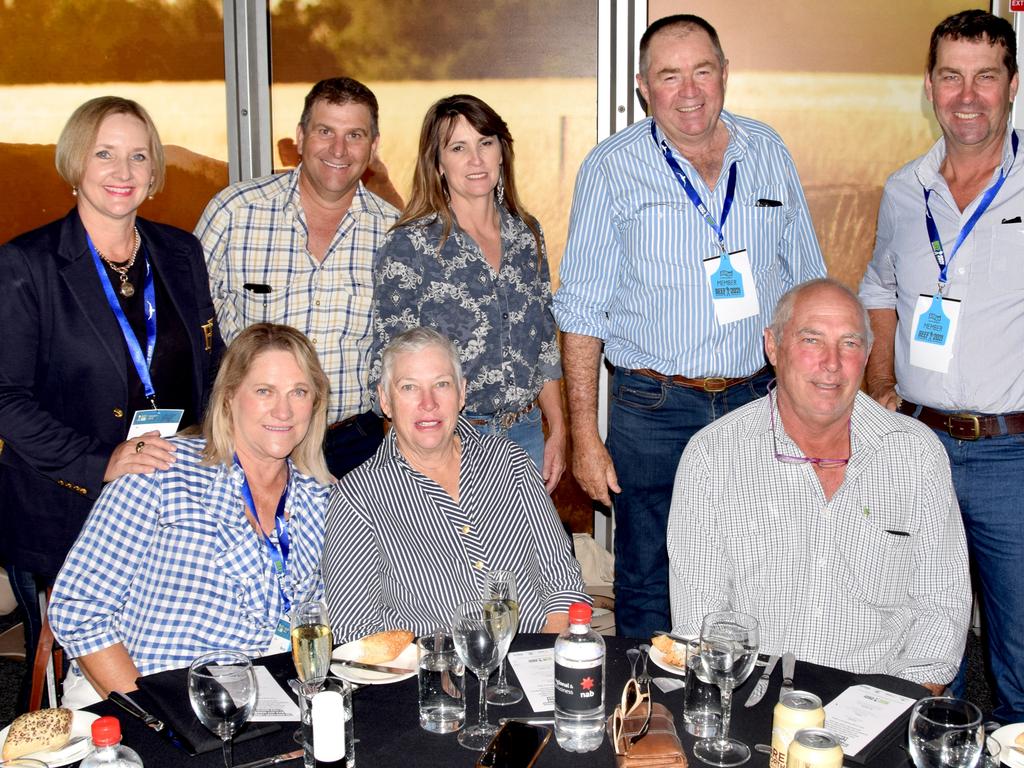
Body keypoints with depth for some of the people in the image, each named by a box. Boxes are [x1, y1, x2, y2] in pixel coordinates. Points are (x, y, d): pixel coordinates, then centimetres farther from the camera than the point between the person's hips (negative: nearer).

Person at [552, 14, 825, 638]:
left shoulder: (769, 153, 6)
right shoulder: (613, 167, -4)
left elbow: (807, 289, 12)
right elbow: (582, 312, -3)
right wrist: (585, 437, -8)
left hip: (757, 403, 3)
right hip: (652, 412, -2)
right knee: (647, 599, 8)